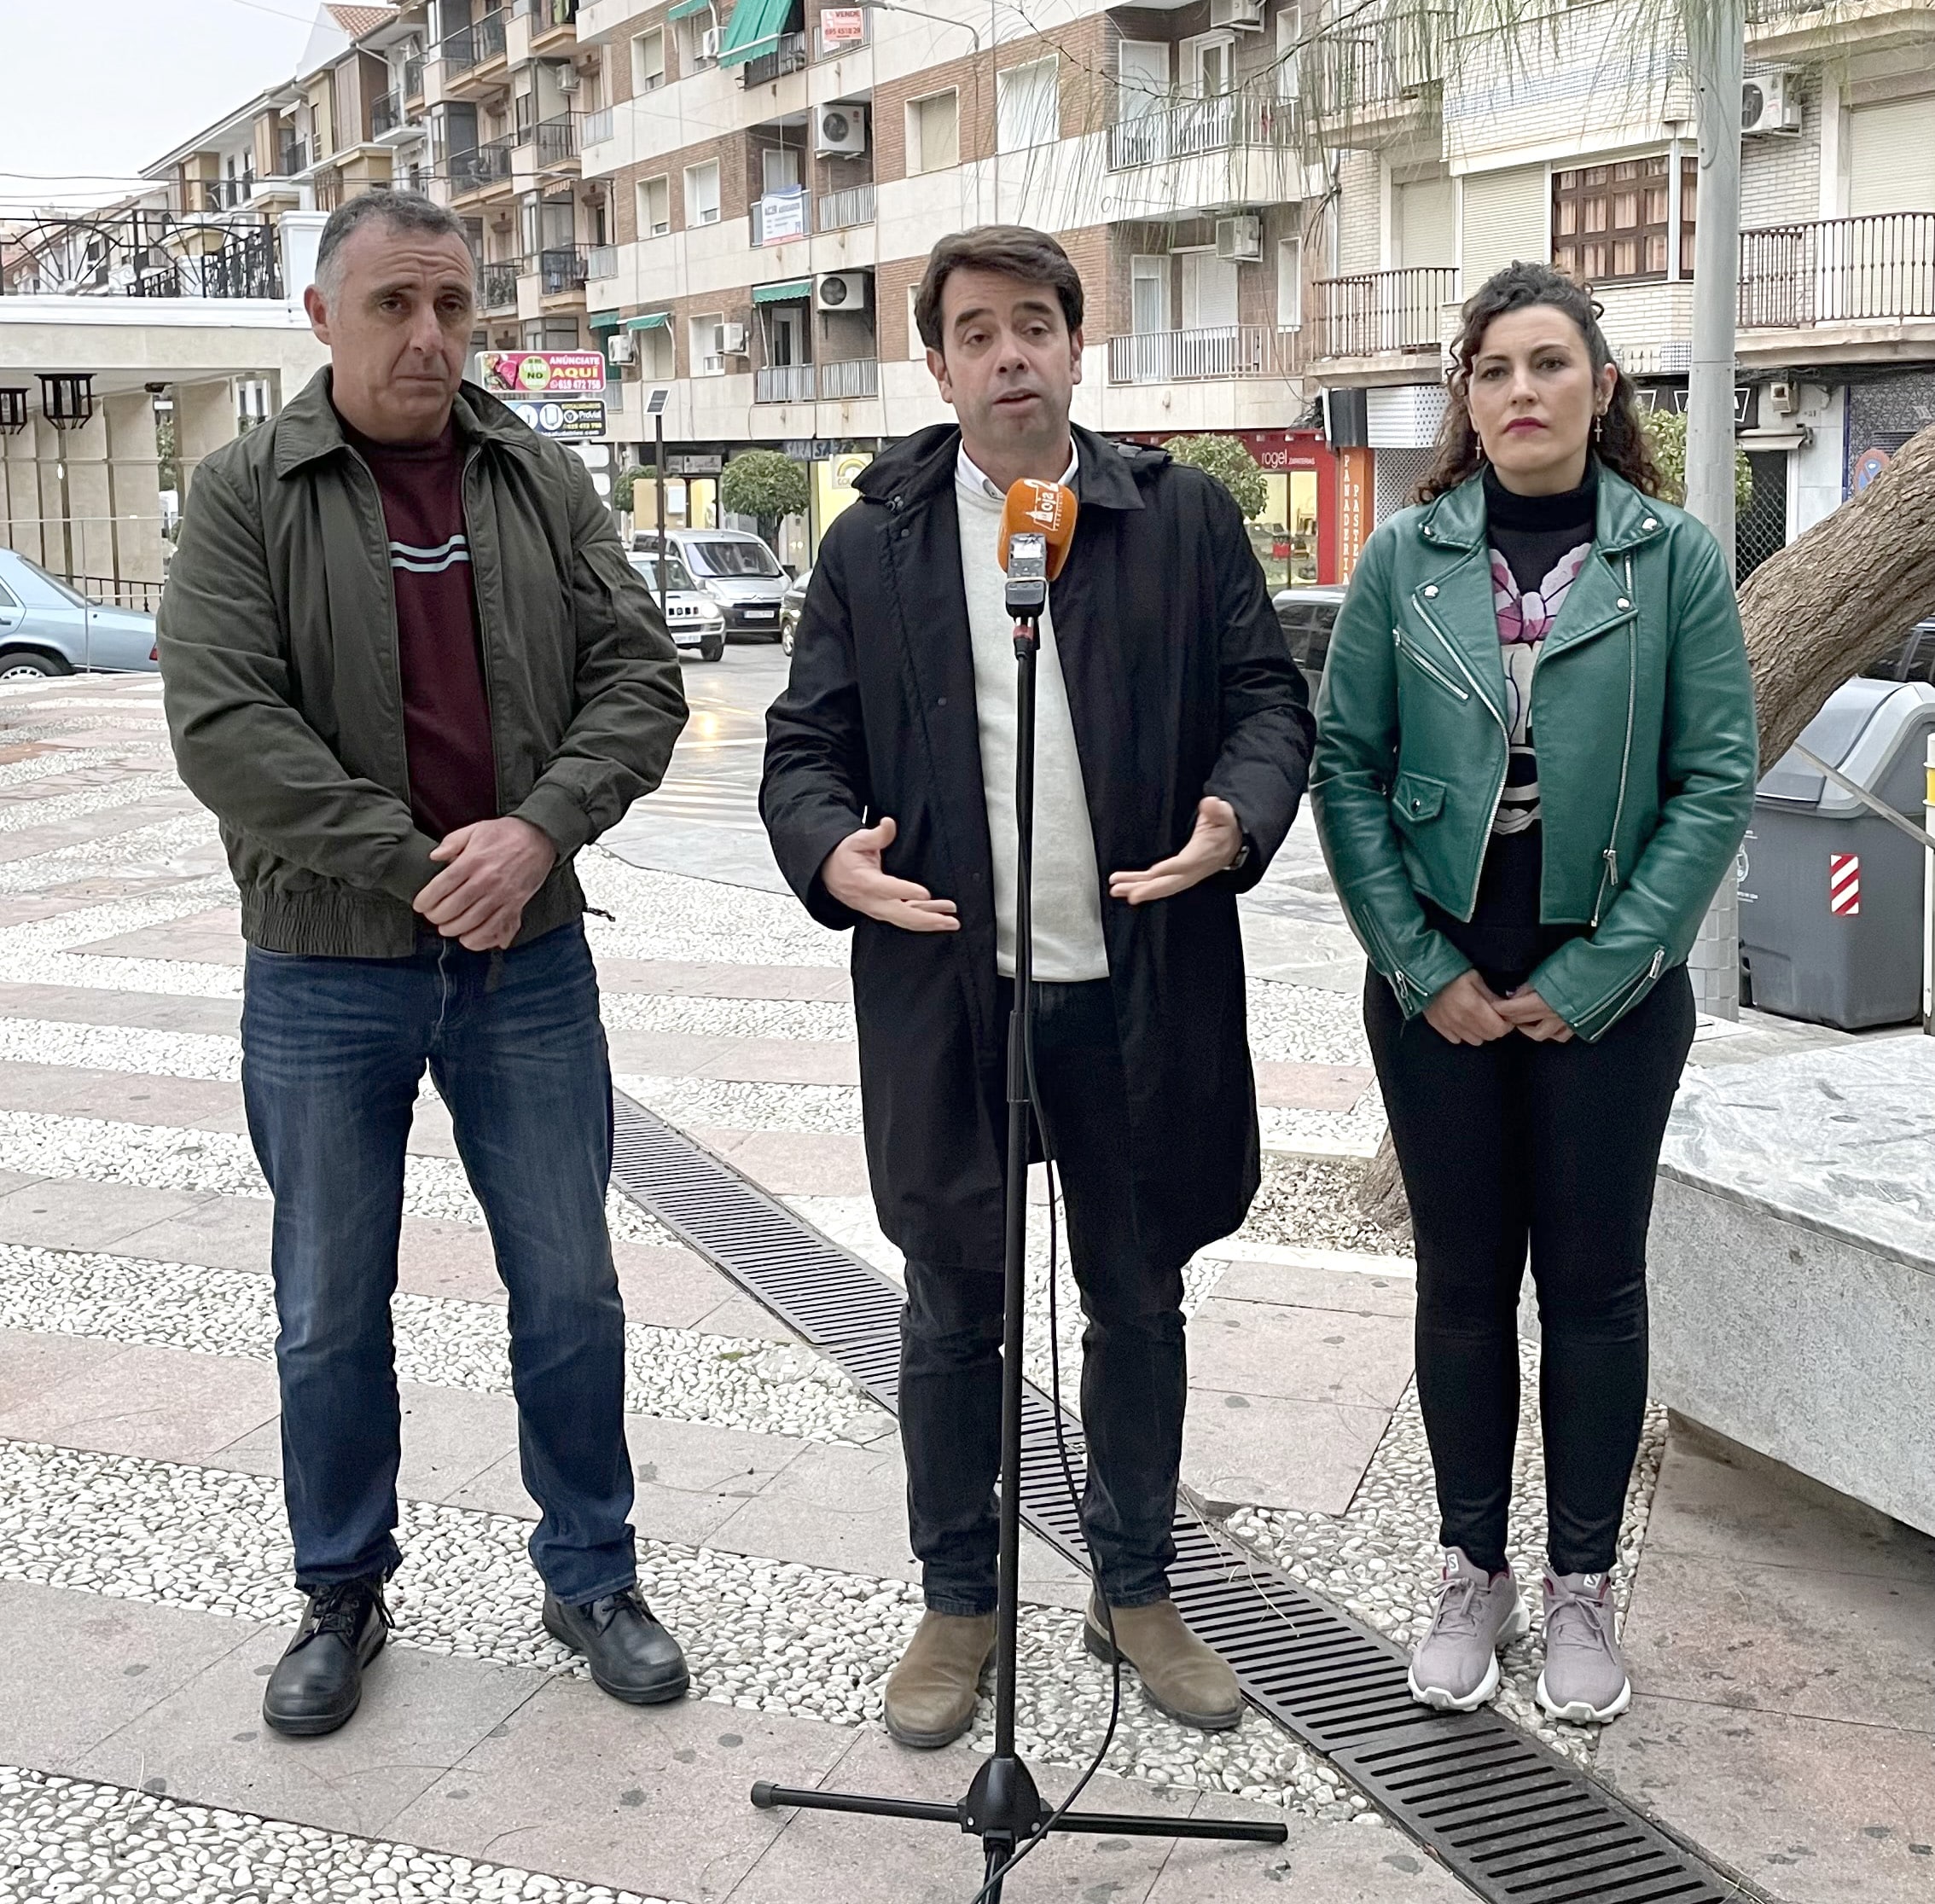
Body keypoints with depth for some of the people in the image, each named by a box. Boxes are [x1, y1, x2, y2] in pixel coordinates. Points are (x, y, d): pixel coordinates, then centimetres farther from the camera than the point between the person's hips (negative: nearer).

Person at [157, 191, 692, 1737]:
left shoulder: (545, 485, 5)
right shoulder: (247, 496, -3)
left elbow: (639, 678, 0)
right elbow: (223, 726, -13)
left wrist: (538, 828, -17)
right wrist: (416, 867, -17)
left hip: (530, 961, 2)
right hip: (325, 979, -2)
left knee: (570, 1290, 10)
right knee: (331, 1313, 11)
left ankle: (592, 1576, 28)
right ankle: (343, 1596, 30)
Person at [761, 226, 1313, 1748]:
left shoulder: (1185, 517, 4)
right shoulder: (873, 545, 5)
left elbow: (1268, 696, 4)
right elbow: (805, 745, 5)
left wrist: (1239, 818, -16)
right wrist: (831, 851, -16)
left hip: (1140, 982, 1)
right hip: (944, 986, 0)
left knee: (1139, 1301, 14)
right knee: (954, 1313, 11)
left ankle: (1138, 1590, 34)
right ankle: (958, 1604, 30)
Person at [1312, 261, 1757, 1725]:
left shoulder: (1676, 558, -2)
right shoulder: (1406, 558, 0)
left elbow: (1717, 781, -5)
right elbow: (1347, 766, -1)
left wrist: (1591, 976, -11)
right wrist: (1423, 968, -8)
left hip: (1609, 982, -1)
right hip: (1437, 978, 1)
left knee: (1594, 1283, 8)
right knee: (1462, 1280, 9)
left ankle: (1584, 1588, 24)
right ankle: (1475, 1576, 25)